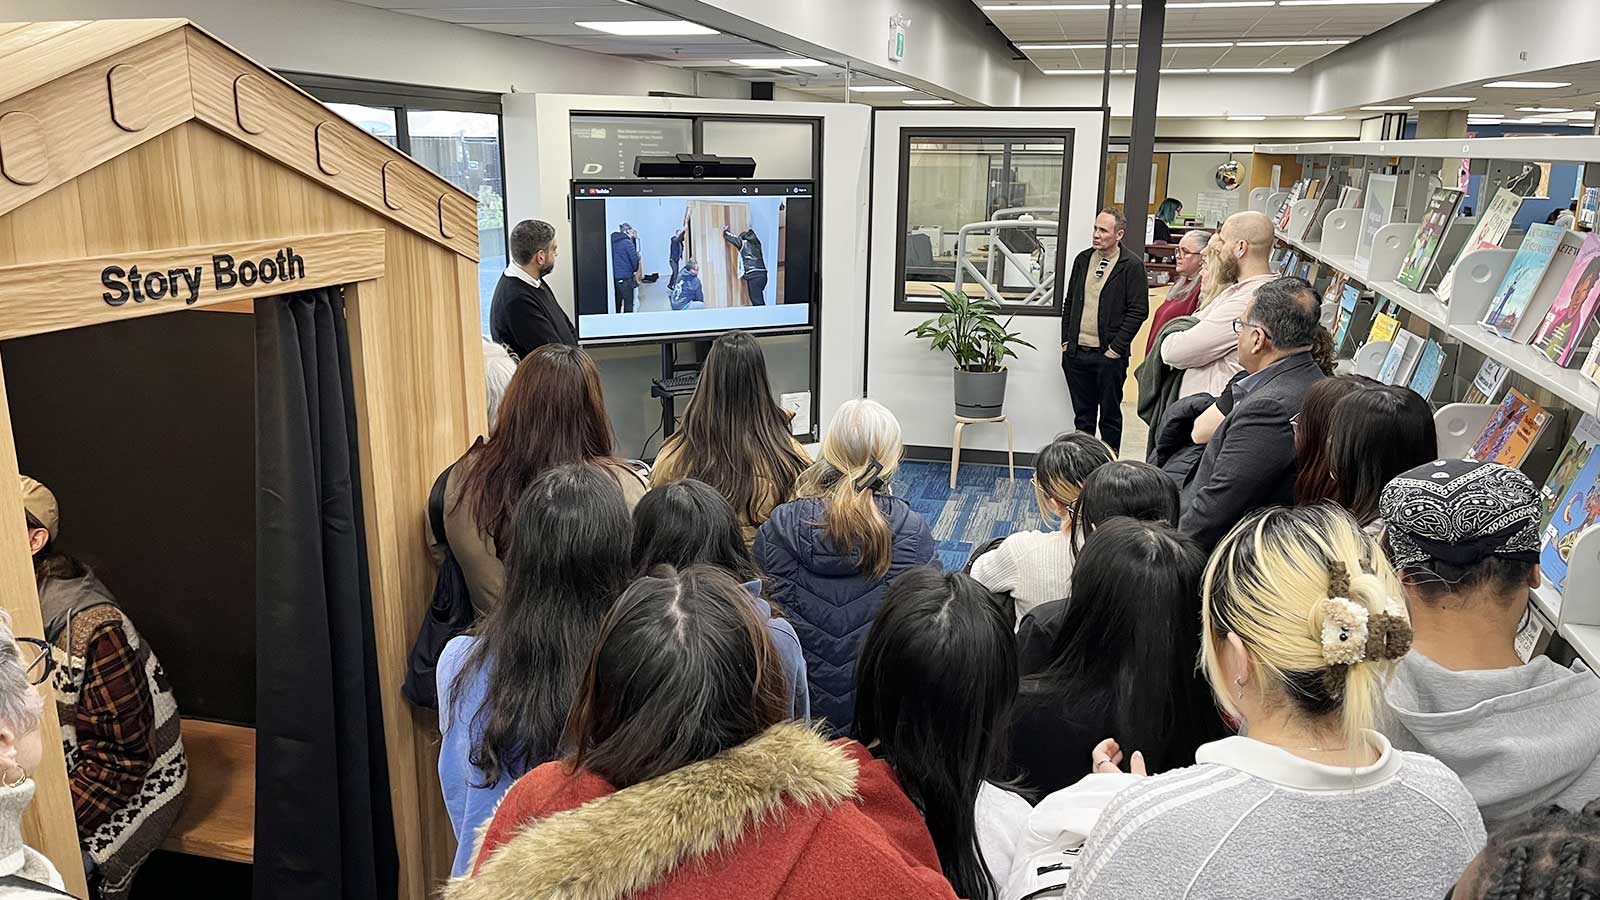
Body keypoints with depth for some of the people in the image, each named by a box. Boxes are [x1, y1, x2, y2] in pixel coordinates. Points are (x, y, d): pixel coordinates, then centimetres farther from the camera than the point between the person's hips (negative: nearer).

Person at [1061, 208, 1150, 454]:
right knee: (1082, 415, 14)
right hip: (1076, 352, 5)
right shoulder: (1083, 260, 10)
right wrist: (1066, 341, 9)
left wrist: (1116, 347, -13)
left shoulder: (1131, 266, -7)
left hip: (1108, 354, -5)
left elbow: (1138, 310, -10)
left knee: (1110, 416, 7)